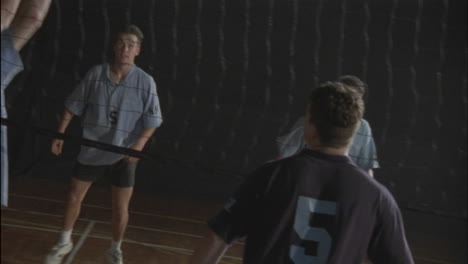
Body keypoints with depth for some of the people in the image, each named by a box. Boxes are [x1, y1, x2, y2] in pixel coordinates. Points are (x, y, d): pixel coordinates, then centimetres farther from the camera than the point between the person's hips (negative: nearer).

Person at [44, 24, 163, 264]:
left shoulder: (145, 82, -13)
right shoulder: (95, 74, -8)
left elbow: (152, 120, -9)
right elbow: (74, 105, 2)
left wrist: (139, 145, -23)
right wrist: (60, 134, 1)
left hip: (123, 156, -2)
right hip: (91, 151, 2)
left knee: (120, 208, 6)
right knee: (74, 198, 13)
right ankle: (64, 242, 38)